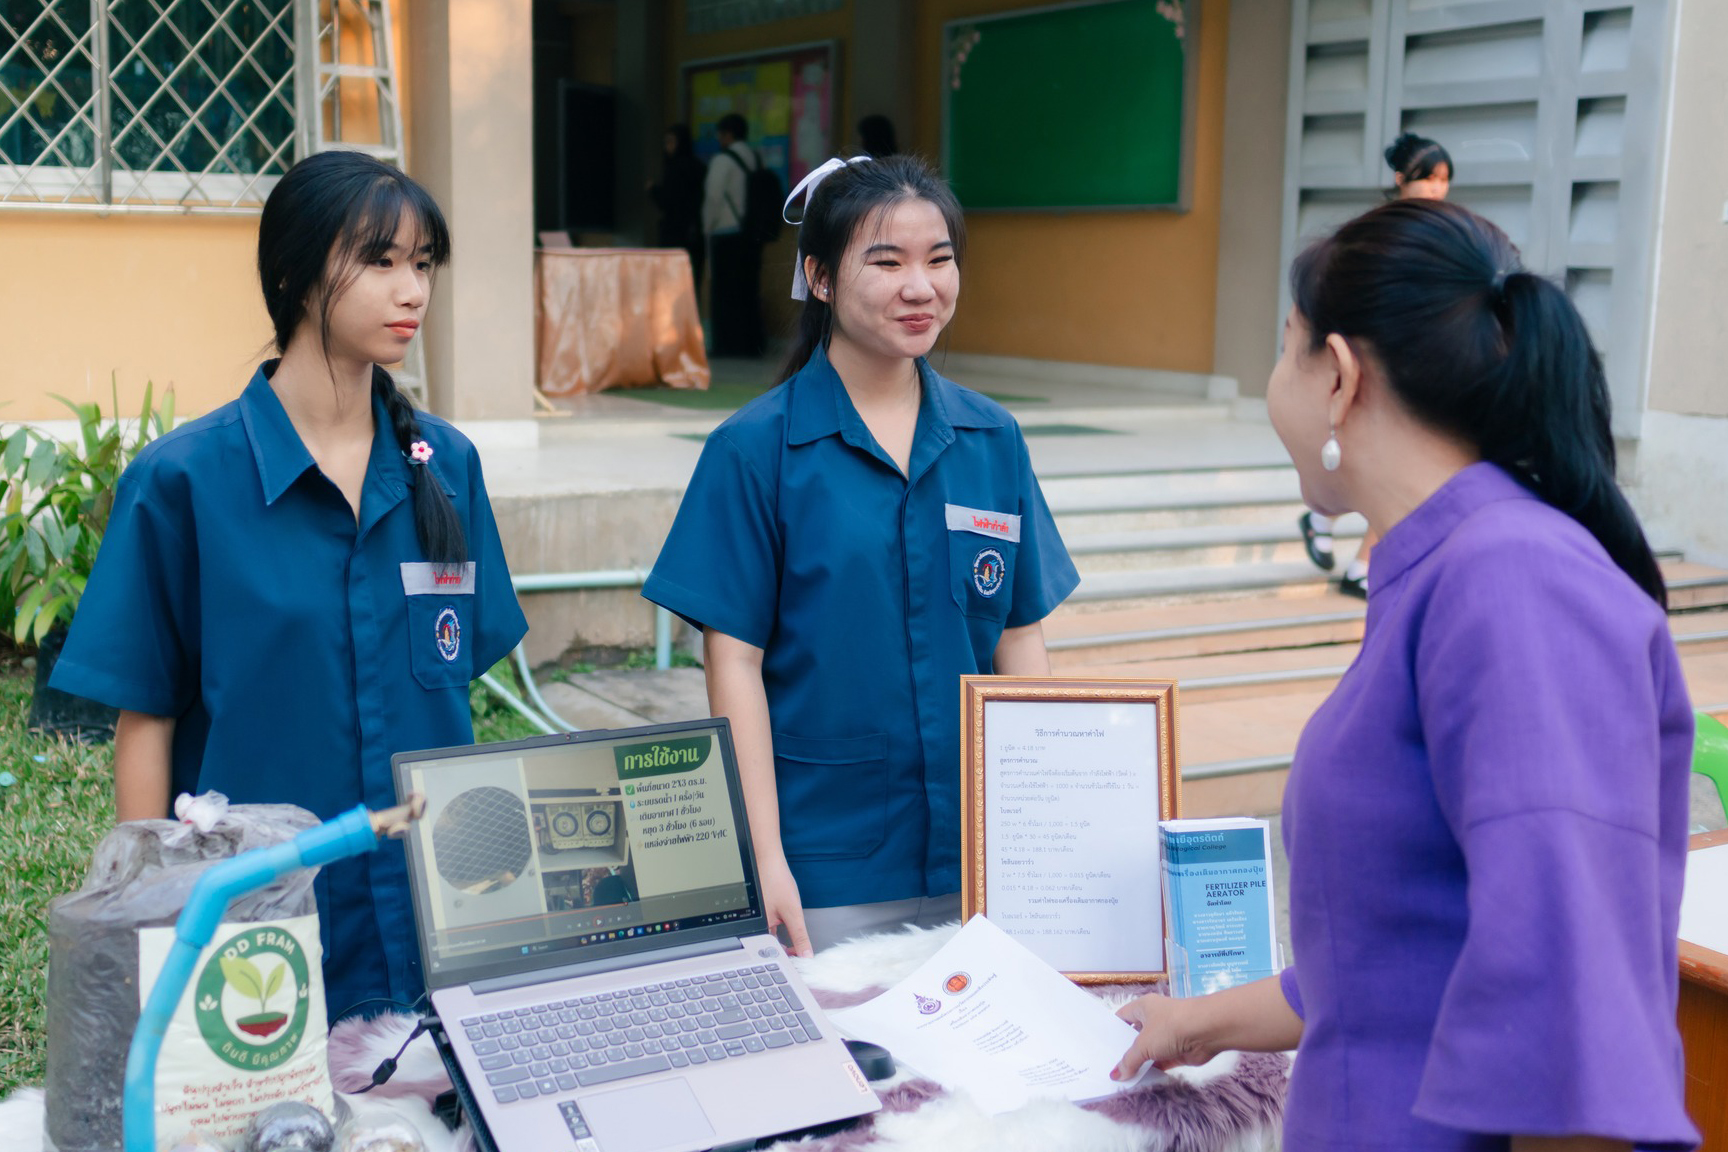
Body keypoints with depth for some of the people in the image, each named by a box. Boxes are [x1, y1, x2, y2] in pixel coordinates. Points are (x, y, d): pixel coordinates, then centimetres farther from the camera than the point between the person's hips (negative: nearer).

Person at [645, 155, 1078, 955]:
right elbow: (735, 661, -7)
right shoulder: (756, 449, -6)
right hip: (826, 865, -3)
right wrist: (763, 858, -12)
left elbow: (1021, 639, 8)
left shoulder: (993, 441, 6)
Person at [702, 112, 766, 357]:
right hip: (751, 233, 7)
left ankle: (728, 343, -2)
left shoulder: (722, 161, -10)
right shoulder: (755, 160, 9)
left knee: (725, 290, -2)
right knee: (749, 288, 10)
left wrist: (708, 225, 1)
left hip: (726, 233, -6)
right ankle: (751, 341, 11)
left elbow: (713, 197, -11)